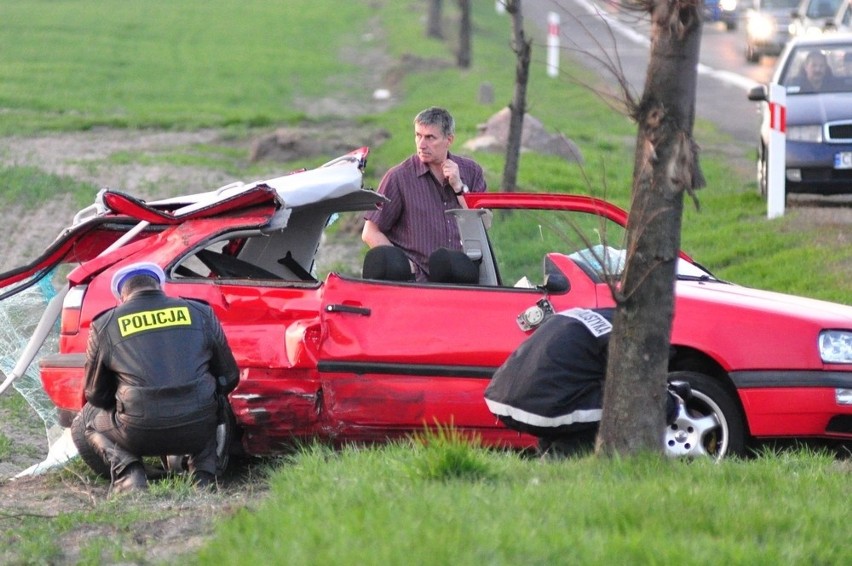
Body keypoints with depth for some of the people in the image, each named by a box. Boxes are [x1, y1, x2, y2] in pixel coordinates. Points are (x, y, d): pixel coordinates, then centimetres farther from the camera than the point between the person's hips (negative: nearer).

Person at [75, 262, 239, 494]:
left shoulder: (104, 326, 8)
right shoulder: (200, 314, 11)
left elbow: (96, 395, 17)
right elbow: (229, 378, 19)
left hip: (140, 435, -2)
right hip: (197, 430, 2)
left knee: (89, 416, 28)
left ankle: (128, 473, 2)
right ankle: (204, 473, 15)